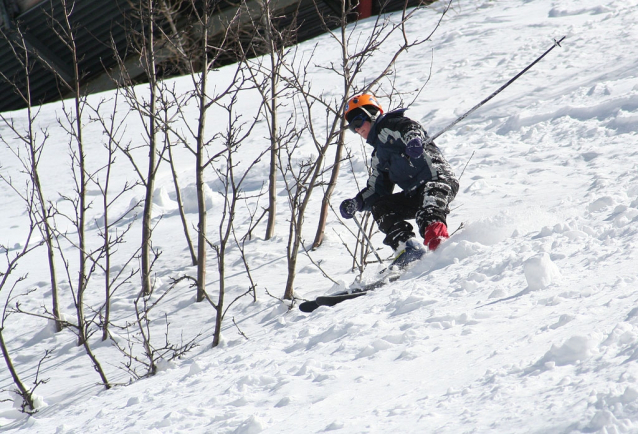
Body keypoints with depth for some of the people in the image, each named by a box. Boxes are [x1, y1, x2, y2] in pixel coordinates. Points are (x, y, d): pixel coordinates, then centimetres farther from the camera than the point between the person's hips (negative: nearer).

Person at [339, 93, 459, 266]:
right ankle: (407, 246, -21)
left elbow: (411, 128, -15)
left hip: (439, 178, -9)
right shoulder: (378, 155, 30)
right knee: (380, 207, -3)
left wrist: (414, 139, -39)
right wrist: (356, 203, 12)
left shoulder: (389, 125, 7)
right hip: (416, 193, 9)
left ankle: (437, 237, -60)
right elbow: (377, 190, 29)